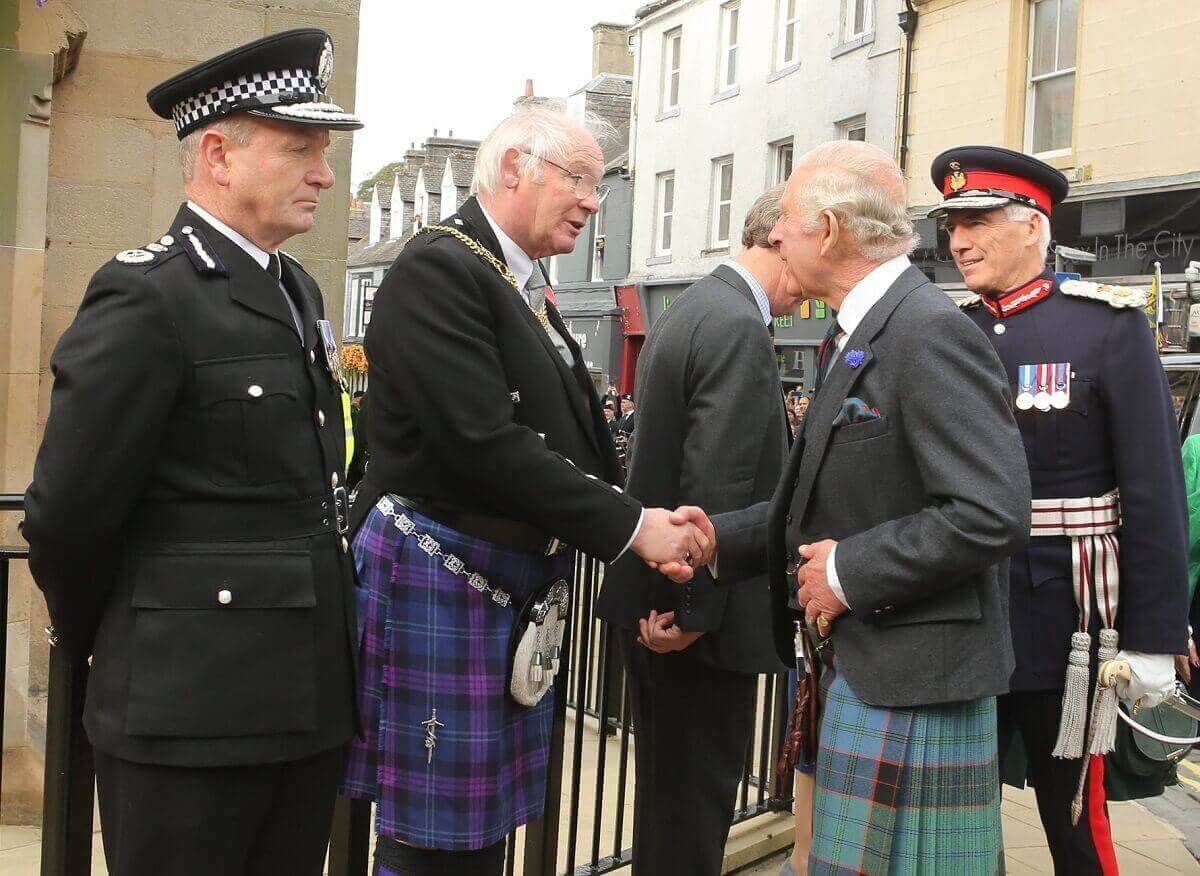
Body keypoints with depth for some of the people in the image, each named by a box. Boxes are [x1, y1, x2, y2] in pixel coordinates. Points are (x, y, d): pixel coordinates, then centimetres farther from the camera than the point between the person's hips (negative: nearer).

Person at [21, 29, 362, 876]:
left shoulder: (298, 290, 13)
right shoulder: (147, 297, -14)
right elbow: (70, 512, -12)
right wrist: (95, 642, 2)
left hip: (312, 696, 8)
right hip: (192, 709, -8)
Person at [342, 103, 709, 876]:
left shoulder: (528, 288, 15)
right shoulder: (439, 269, -13)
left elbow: (573, 437, 13)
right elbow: (484, 443, -23)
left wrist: (653, 525, -3)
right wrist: (630, 526, -18)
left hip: (518, 588, 9)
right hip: (441, 579, -9)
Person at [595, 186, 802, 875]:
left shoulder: (691, 309, 12)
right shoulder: (740, 328, -19)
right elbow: (716, 485, -25)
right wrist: (695, 609, -21)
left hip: (652, 604, 10)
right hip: (699, 613, -10)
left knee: (666, 788, 20)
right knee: (696, 803, 2)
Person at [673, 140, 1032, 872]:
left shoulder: (931, 333, -17)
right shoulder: (858, 336, 15)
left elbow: (993, 515, -24)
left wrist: (850, 571, -18)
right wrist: (719, 539, 6)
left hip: (910, 683, -9)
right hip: (858, 665, 10)